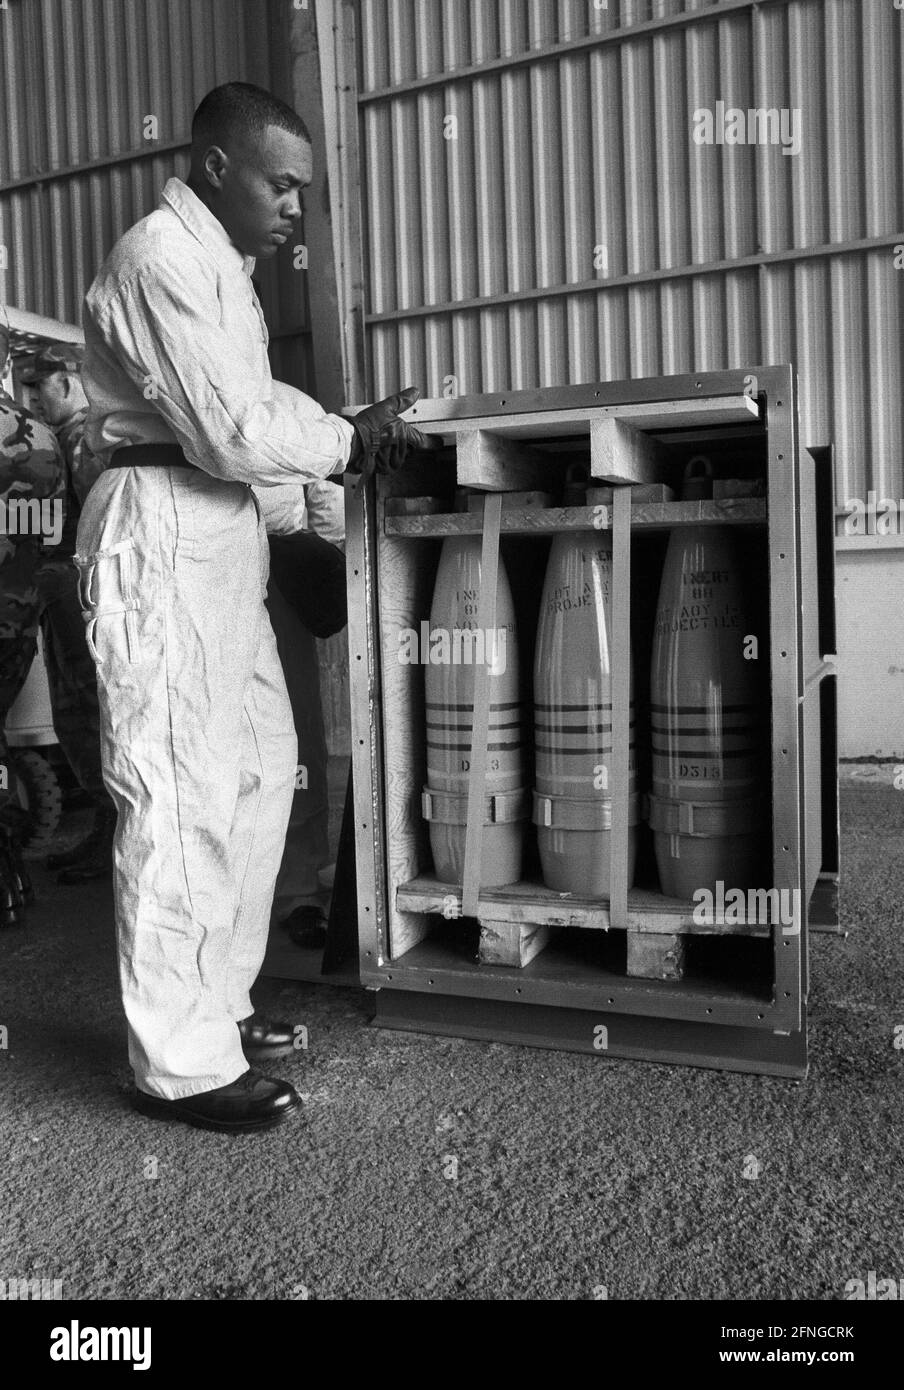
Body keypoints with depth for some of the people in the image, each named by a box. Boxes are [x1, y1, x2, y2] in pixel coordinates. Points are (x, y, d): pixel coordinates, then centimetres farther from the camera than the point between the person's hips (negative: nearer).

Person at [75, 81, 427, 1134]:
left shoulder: (219, 264, 21)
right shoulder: (160, 259, -11)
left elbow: (254, 402, 18)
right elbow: (232, 432, -18)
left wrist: (351, 425, 4)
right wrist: (352, 442, -5)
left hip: (220, 539, 10)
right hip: (159, 537, -10)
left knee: (258, 769, 12)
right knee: (181, 798, -8)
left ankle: (215, 1005, 24)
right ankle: (180, 1064, 3)